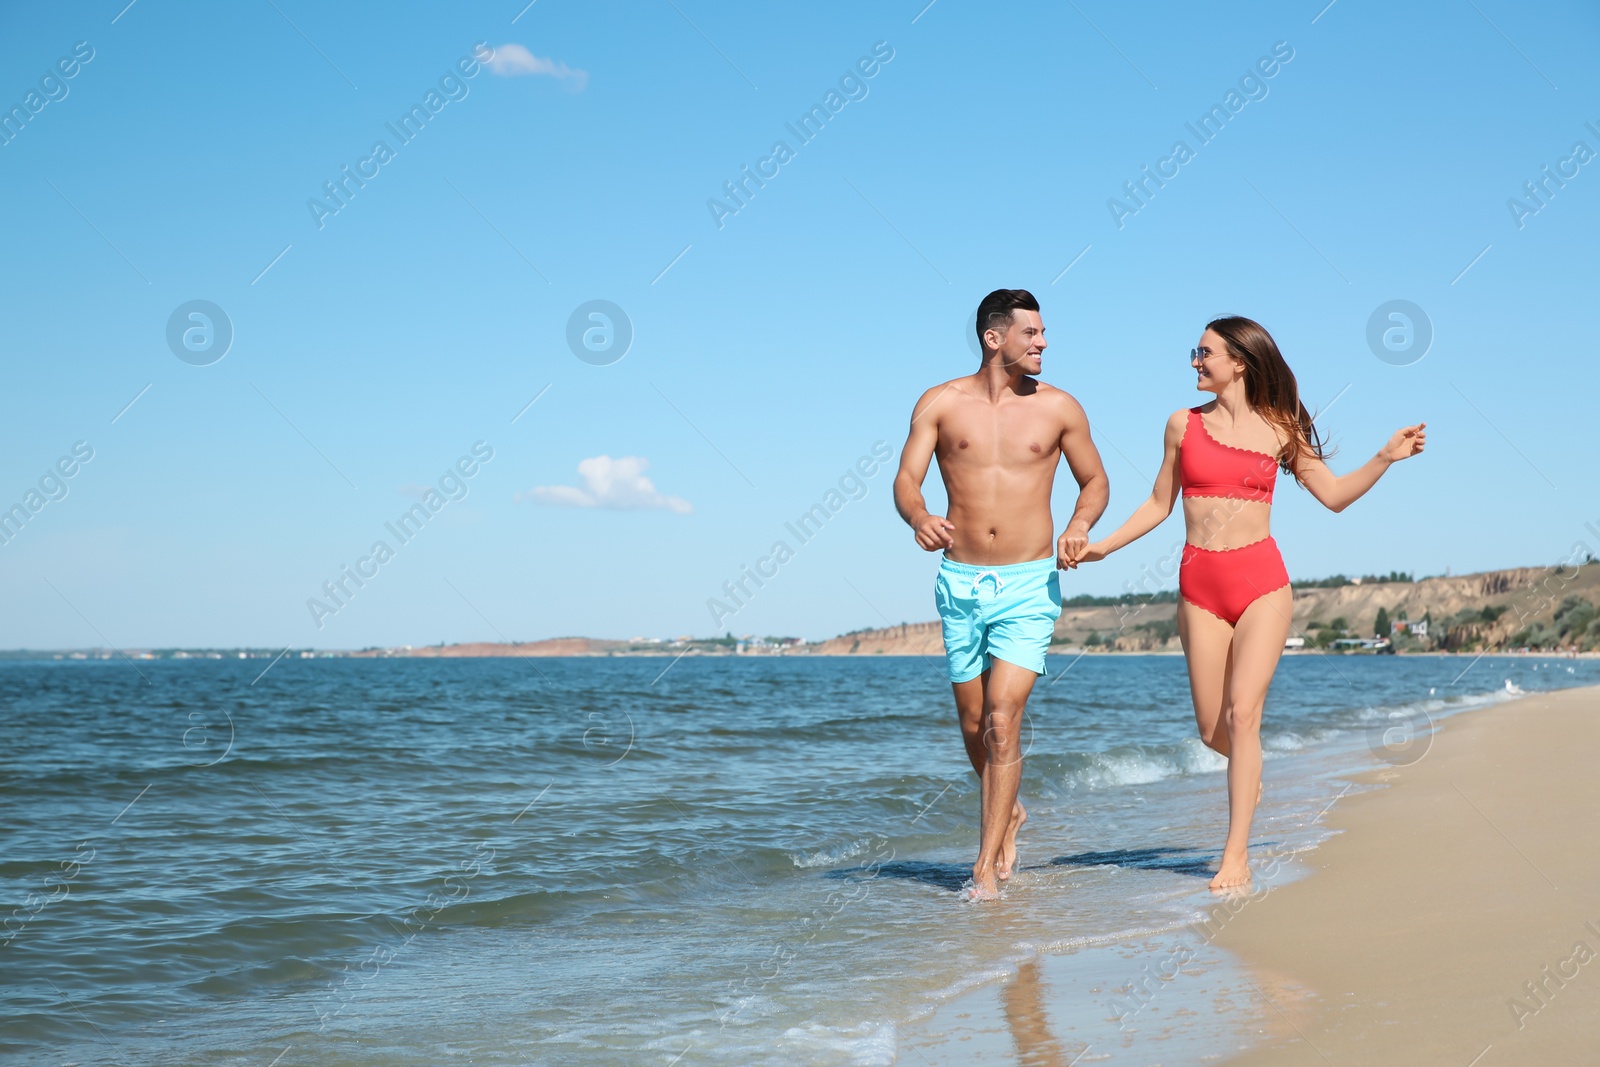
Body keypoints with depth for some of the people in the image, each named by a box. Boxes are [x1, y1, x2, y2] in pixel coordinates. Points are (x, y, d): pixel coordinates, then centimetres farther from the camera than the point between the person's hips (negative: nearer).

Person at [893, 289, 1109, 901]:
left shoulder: (1058, 408, 3)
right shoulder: (941, 404, 1)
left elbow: (1095, 480, 14)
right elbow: (906, 480, -5)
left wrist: (1079, 524, -8)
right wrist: (920, 519, -28)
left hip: (1030, 584, -1)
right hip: (959, 581, 2)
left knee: (1003, 719, -13)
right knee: (974, 725, 12)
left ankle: (986, 866, -8)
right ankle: (1008, 816, 40)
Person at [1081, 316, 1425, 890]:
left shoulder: (1279, 429, 5)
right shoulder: (1184, 424, 7)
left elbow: (1334, 495, 9)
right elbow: (1160, 503, 14)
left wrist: (1385, 457, -4)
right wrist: (1100, 546, 7)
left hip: (1261, 580, -2)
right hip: (1200, 584, 2)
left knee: (1242, 712, -14)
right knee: (1212, 729, 3)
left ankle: (1237, 855, -9)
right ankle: (1250, 772, 40)